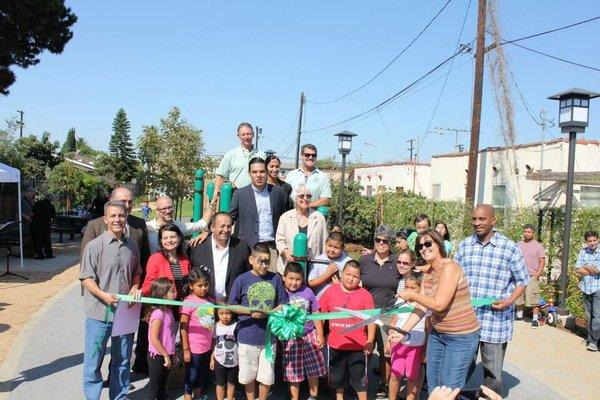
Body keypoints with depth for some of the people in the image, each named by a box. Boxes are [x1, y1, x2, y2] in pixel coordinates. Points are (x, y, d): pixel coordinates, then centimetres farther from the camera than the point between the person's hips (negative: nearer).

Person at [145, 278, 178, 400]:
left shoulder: (168, 311, 5)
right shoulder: (158, 313, -21)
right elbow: (154, 339, -23)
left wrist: (172, 355, 15)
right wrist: (166, 355, -18)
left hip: (166, 355, 8)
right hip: (157, 356, -8)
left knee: (162, 385, 19)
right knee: (154, 386, 5)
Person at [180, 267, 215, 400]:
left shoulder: (210, 300, 3)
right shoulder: (188, 302, -14)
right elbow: (183, 328, -13)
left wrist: (213, 345, 13)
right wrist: (186, 349, -14)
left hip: (207, 347, 6)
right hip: (193, 348, -6)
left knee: (201, 376, 20)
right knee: (191, 377, 8)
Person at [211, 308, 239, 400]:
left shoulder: (236, 325, -13)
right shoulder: (215, 326, -6)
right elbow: (213, 344, 4)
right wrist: (212, 359, 7)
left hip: (233, 361, -1)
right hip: (219, 361, 1)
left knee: (231, 383, 15)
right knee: (220, 384, 13)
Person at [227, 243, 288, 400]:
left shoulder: (275, 279, -4)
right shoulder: (242, 280, -8)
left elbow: (283, 305, 1)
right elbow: (232, 306, -1)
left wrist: (266, 313, -16)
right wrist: (250, 312, -17)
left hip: (269, 335, 1)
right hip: (247, 336, -1)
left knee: (266, 376, 12)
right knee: (249, 375, 15)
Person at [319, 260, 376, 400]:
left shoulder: (364, 294, -9)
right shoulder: (331, 291, -3)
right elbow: (321, 313, 5)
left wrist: (370, 341, -11)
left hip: (358, 346, -3)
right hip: (336, 344, 3)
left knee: (359, 379, 8)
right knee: (338, 378, 20)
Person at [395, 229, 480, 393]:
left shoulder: (449, 268, -20)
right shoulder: (428, 273, 6)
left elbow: (439, 304, -25)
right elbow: (422, 306, 2)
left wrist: (411, 295, -13)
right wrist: (403, 331, -6)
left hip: (461, 336, -8)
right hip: (437, 334, 8)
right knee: (433, 387, 16)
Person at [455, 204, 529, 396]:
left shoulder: (509, 248, -5)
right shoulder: (464, 245, 5)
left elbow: (522, 281, 3)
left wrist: (509, 301, -12)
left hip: (496, 321, -3)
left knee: (493, 372, 6)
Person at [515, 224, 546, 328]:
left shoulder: (538, 246, 0)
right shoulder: (518, 245, 12)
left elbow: (542, 261, -2)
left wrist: (538, 274, -11)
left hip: (532, 276, -4)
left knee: (533, 298, -8)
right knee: (518, 296, 10)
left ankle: (535, 319, -2)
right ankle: (519, 315, 24)